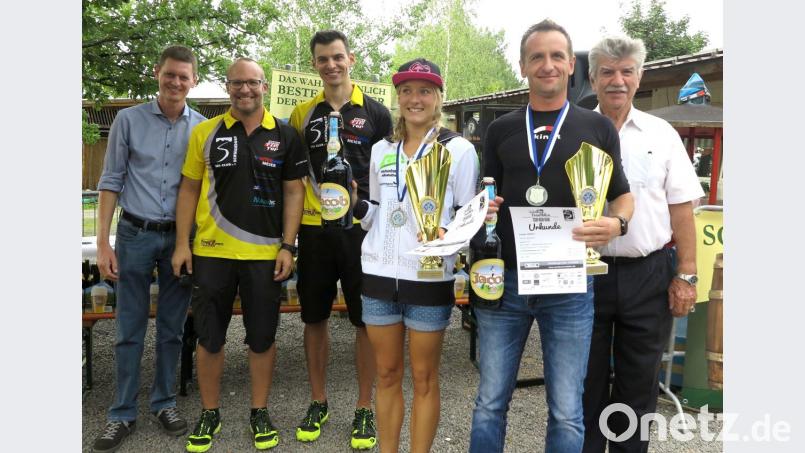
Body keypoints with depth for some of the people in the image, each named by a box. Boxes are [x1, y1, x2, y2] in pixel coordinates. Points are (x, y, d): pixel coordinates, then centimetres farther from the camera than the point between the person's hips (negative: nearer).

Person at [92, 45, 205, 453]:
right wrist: (103, 242, -4)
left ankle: (164, 402, 26)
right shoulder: (129, 120, 0)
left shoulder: (203, 128, 3)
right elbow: (111, 182, 1)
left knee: (172, 328, 11)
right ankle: (122, 413, 18)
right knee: (129, 329, 6)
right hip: (135, 234, -1)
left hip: (180, 237, 1)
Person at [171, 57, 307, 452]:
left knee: (262, 337, 9)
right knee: (209, 337, 9)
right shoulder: (205, 132, 4)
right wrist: (182, 243, 1)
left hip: (264, 255, -1)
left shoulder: (285, 136, 2)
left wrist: (288, 246, -5)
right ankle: (209, 414, 27)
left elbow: (293, 192, 2)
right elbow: (189, 189, 7)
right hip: (211, 252, 1)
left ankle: (260, 413, 26)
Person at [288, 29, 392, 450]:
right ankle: (318, 403, 27)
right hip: (314, 229, 2)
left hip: (362, 227, -2)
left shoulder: (375, 113, 3)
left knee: (366, 320, 4)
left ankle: (364, 408, 19)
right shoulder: (302, 114, 8)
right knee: (314, 317, 10)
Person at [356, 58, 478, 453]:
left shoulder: (459, 149, -3)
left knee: (424, 377, 10)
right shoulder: (381, 150, 10)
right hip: (379, 274, 4)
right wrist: (358, 206, -3)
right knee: (387, 374, 14)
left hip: (429, 278, -4)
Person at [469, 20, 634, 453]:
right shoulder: (500, 129, 10)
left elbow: (623, 196, 11)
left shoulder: (597, 128, 6)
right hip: (503, 279, 2)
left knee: (566, 413, 7)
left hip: (569, 286, -1)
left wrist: (616, 223, -12)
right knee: (489, 404, 10)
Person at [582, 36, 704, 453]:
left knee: (639, 382, 12)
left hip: (649, 274, 1)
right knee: (586, 380, 10)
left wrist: (686, 276, -2)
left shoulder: (661, 134, 5)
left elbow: (681, 210, 4)